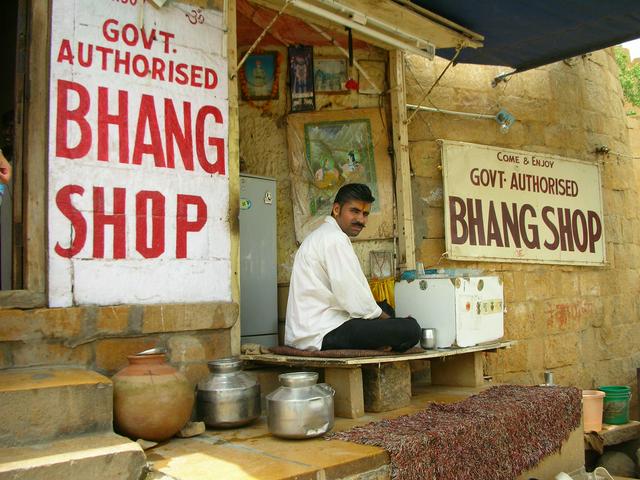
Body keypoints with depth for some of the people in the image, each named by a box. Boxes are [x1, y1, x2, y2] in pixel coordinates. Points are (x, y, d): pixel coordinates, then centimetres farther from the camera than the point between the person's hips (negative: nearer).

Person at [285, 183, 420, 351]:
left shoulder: (321, 236, 19)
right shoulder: (335, 239, -14)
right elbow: (357, 302, -17)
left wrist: (384, 314, 9)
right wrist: (385, 319, 0)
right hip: (322, 335, -11)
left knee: (386, 309, 25)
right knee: (410, 328, -18)